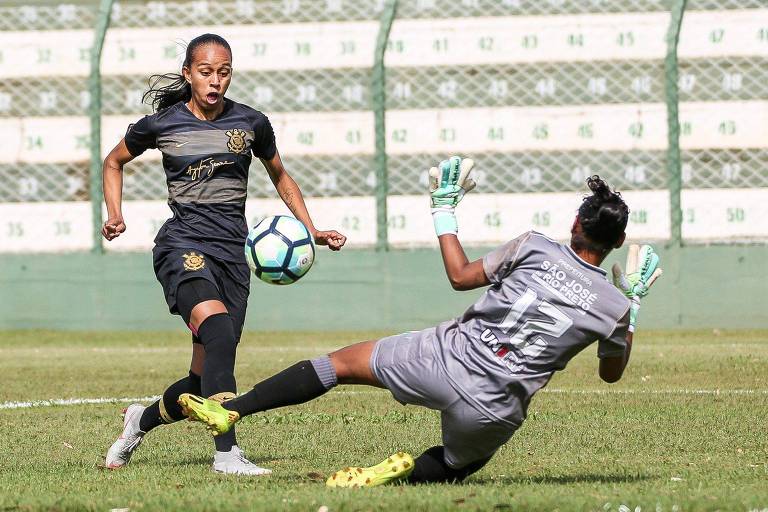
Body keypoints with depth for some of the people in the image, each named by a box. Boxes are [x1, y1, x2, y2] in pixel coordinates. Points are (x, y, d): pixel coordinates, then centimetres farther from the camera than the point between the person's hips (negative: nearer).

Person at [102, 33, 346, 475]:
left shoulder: (251, 123, 6)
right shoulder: (160, 124, 2)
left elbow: (281, 178, 23)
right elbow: (115, 162, 20)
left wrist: (311, 230, 13)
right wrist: (115, 216, 5)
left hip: (232, 255, 4)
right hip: (182, 246, -3)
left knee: (205, 378, 1)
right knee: (219, 332, -32)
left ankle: (142, 420, 32)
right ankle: (227, 452, -35)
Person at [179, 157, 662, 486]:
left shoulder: (534, 247, -3)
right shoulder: (614, 306, 1)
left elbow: (461, 276, 8)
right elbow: (612, 372, 19)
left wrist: (445, 211, 20)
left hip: (448, 356, -1)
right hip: (496, 411, 1)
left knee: (342, 362, 15)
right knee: (457, 465, 31)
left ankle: (230, 410, 5)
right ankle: (403, 472, -4)